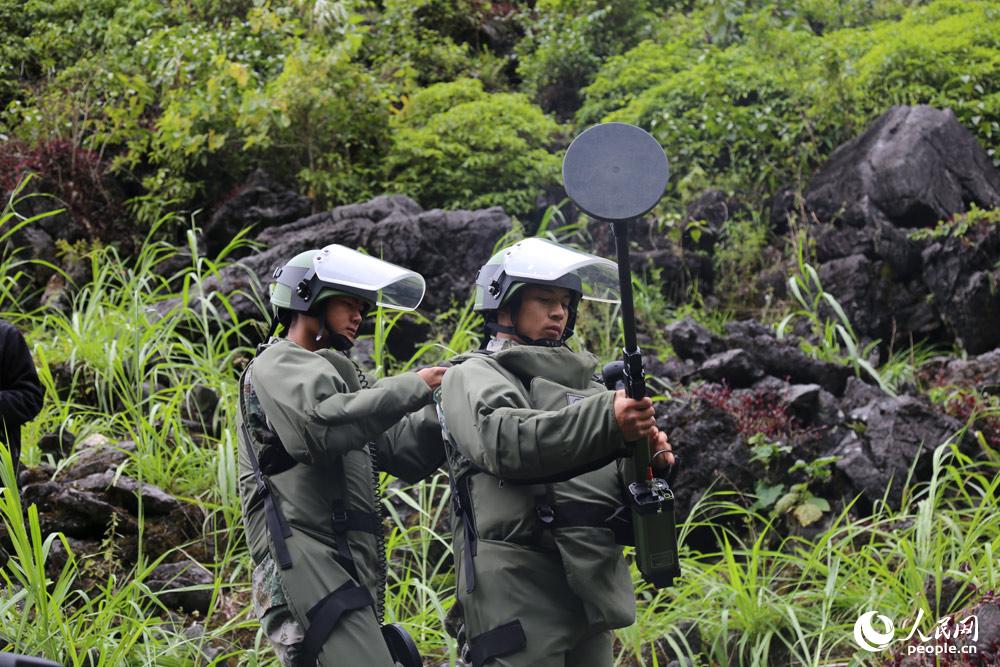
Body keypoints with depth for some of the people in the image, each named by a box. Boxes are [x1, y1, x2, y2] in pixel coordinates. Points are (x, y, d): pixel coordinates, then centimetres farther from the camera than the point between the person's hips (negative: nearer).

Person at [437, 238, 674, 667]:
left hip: (592, 593, 7)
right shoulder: (473, 377, 4)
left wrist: (649, 458, -11)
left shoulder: (583, 384, 24)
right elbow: (506, 440, -18)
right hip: (518, 593, -7)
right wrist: (606, 420, -32)